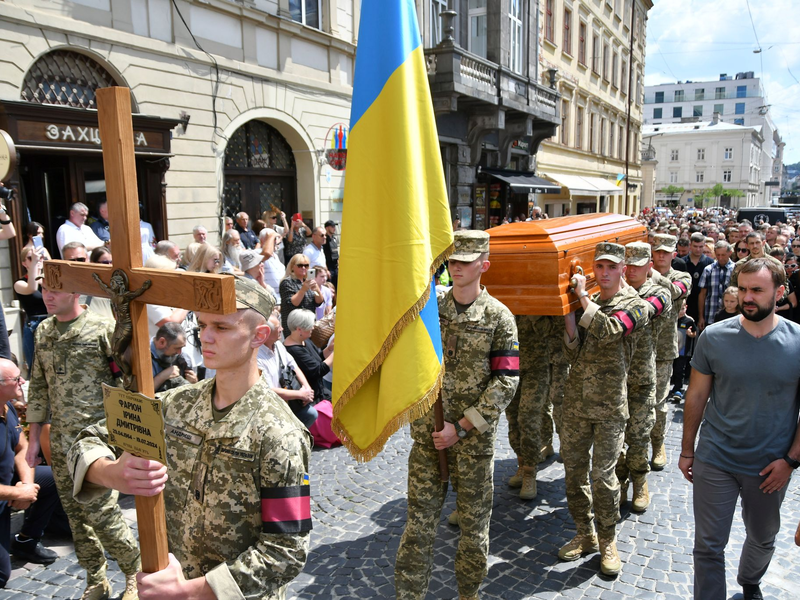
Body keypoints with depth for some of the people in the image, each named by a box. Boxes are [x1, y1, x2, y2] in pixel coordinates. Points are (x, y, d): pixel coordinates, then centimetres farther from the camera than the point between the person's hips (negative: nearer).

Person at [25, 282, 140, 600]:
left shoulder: (102, 329, -10)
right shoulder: (43, 332, 9)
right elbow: (39, 386, 15)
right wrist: (34, 438, 15)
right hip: (60, 440, 6)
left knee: (100, 512, -5)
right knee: (76, 514, 13)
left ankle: (135, 571, 18)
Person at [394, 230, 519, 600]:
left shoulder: (499, 317, -7)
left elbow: (506, 382, -10)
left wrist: (461, 428, -13)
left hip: (474, 438, -1)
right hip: (427, 433, 2)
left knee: (474, 521, 14)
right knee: (420, 518, 9)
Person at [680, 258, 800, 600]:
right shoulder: (714, 337, -11)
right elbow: (696, 396, -2)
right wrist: (687, 450, 2)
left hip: (770, 466, 2)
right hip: (715, 461, -1)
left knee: (763, 539, 25)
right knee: (709, 546, 6)